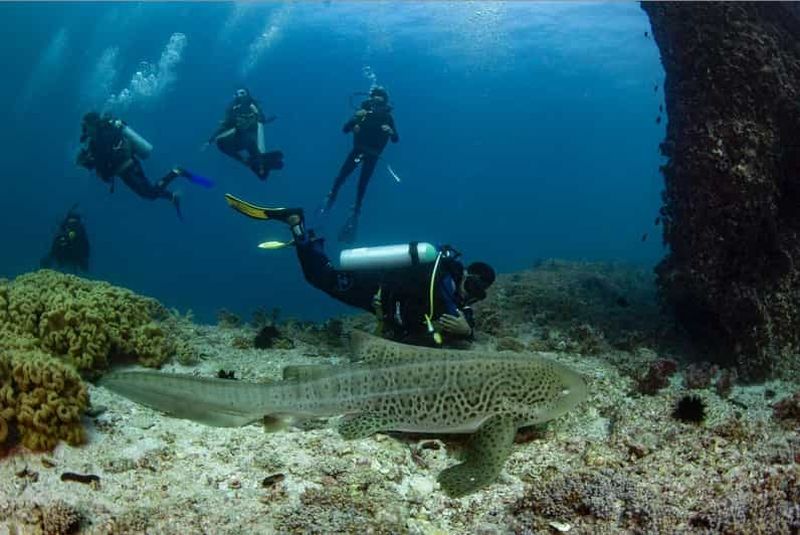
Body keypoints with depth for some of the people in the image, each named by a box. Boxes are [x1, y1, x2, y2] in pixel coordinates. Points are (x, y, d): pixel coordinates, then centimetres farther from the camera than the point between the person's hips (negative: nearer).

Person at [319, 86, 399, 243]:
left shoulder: (387, 118, -16)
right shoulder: (363, 111, -15)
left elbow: (396, 140, -17)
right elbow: (345, 130, -18)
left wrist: (391, 132, -39)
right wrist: (355, 119, -36)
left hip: (372, 154, -1)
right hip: (358, 149, 1)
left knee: (362, 184, -4)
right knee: (341, 177, -7)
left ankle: (356, 211, 11)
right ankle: (331, 197, 19)